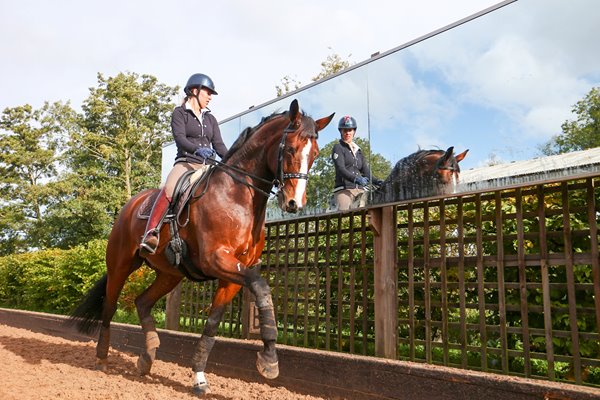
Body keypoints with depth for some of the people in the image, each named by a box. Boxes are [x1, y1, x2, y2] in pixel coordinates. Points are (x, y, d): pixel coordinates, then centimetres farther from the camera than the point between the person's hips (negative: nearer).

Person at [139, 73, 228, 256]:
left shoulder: (211, 119, 22)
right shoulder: (180, 113, 6)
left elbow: (219, 145, 13)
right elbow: (179, 137, -11)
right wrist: (197, 149, -31)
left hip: (207, 166, 6)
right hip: (185, 163, -6)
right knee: (168, 189, -33)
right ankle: (151, 234, -40)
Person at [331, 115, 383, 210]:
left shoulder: (358, 151, 24)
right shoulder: (338, 148, 6)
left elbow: (366, 171, 16)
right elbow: (341, 169, -10)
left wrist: (377, 181, -5)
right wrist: (355, 179, -28)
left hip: (360, 190, 5)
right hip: (344, 190, -5)